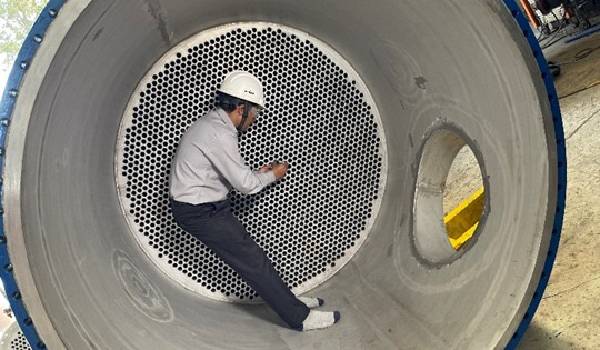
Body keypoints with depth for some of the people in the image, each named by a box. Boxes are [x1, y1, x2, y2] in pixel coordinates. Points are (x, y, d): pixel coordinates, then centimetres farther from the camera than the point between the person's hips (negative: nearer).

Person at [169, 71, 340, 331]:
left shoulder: (211, 124, 10)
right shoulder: (219, 134, -23)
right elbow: (245, 184, -18)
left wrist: (258, 173, 11)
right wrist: (272, 175, -1)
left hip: (206, 206, 10)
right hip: (200, 212, -10)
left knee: (248, 254, 14)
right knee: (252, 260, -8)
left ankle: (287, 300, 24)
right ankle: (299, 316, -1)